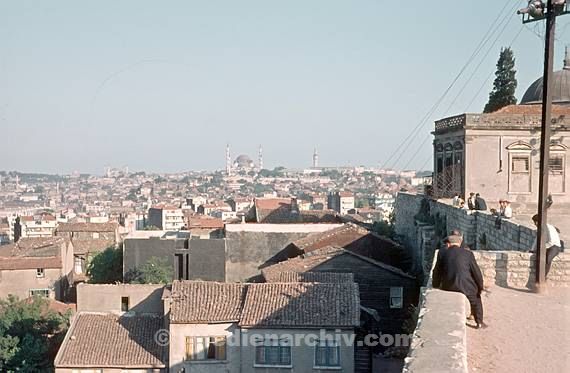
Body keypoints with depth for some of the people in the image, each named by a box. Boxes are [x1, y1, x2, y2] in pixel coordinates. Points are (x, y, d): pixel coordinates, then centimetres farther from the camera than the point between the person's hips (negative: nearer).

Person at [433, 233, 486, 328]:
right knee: (476, 300, 28)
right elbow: (476, 272, 3)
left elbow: (437, 272, 8)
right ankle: (479, 322, 30)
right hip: (466, 287, -1)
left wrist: (436, 286, 22)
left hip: (448, 287, 1)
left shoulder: (442, 253, 3)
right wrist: (480, 287, 17)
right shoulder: (468, 254, 0)